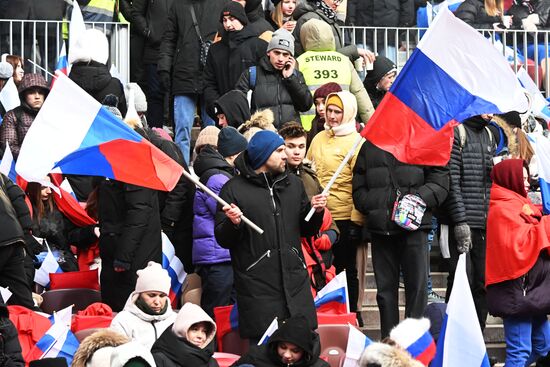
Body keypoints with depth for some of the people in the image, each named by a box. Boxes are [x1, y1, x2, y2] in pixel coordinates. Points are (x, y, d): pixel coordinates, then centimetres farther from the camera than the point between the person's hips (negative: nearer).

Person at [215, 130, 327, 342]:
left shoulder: (294, 184, 16)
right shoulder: (234, 189, 0)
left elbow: (306, 231, 22)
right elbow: (222, 240, -2)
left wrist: (316, 212, 4)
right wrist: (233, 223, -21)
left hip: (295, 282, 5)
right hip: (257, 286, -4)